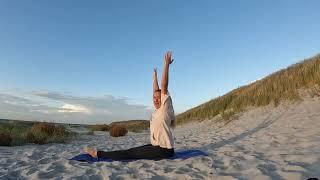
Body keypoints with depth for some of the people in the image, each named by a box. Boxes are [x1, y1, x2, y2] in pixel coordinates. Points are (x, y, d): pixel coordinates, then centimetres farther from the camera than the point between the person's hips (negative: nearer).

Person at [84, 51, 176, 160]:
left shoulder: (165, 109, -12)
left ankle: (98, 153, -4)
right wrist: (155, 75, 26)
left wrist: (166, 65, -22)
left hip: (163, 150, -8)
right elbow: (155, 91, 18)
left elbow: (164, 88, -20)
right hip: (157, 147, 8)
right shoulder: (157, 110, 9)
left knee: (130, 153, -9)